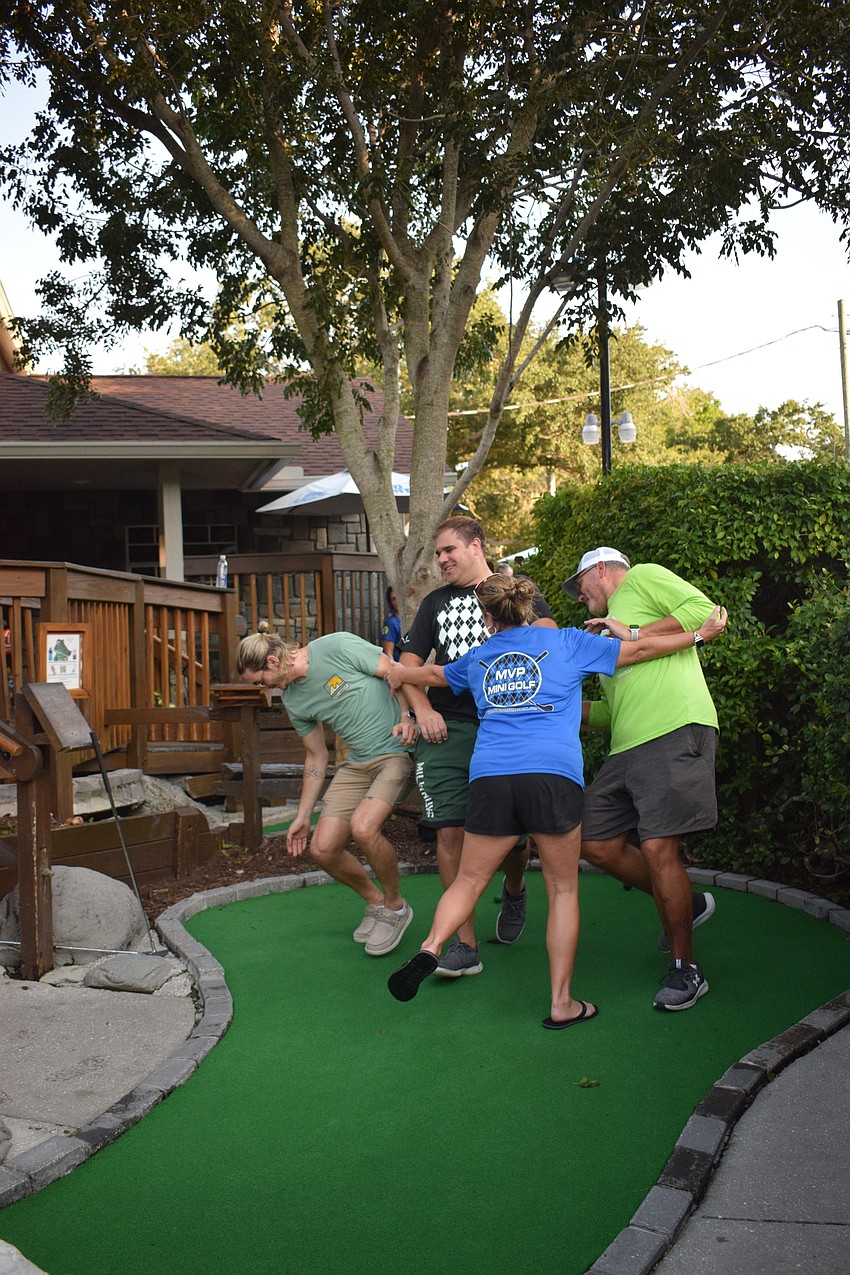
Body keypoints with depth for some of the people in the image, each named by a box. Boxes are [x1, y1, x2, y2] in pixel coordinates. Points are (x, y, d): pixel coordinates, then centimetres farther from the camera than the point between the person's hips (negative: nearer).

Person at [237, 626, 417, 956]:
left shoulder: (336, 646, -14)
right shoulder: (292, 700, 7)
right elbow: (316, 757, 17)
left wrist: (408, 717, -23)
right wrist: (302, 816, 18)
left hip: (398, 752, -7)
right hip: (357, 763, 7)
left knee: (363, 827, -28)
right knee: (322, 848, -2)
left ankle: (395, 907, -1)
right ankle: (375, 902, 25)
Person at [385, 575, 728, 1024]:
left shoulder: (478, 658, 21)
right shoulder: (565, 643, 13)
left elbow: (433, 673, 40)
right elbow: (639, 650, 14)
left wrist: (398, 674, 62)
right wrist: (701, 633, 25)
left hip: (489, 777, 2)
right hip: (554, 776, -2)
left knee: (469, 881, 15)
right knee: (563, 889, 9)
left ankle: (430, 947, -10)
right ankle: (562, 1004, 11)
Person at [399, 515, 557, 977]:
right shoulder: (436, 602, 20)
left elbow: (548, 637, -4)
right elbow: (408, 665, 17)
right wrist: (423, 710, 1)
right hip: (448, 729, 2)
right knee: (450, 831, -8)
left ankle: (514, 891, 36)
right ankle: (465, 944, -1)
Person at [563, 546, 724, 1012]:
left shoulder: (643, 577, 8)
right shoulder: (612, 629, 32)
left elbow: (704, 611, -9)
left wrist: (633, 636, -8)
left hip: (676, 733, -10)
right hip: (627, 748, 10)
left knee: (657, 849, -13)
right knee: (597, 844, 5)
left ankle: (685, 969, 3)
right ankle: (686, 904, 24)